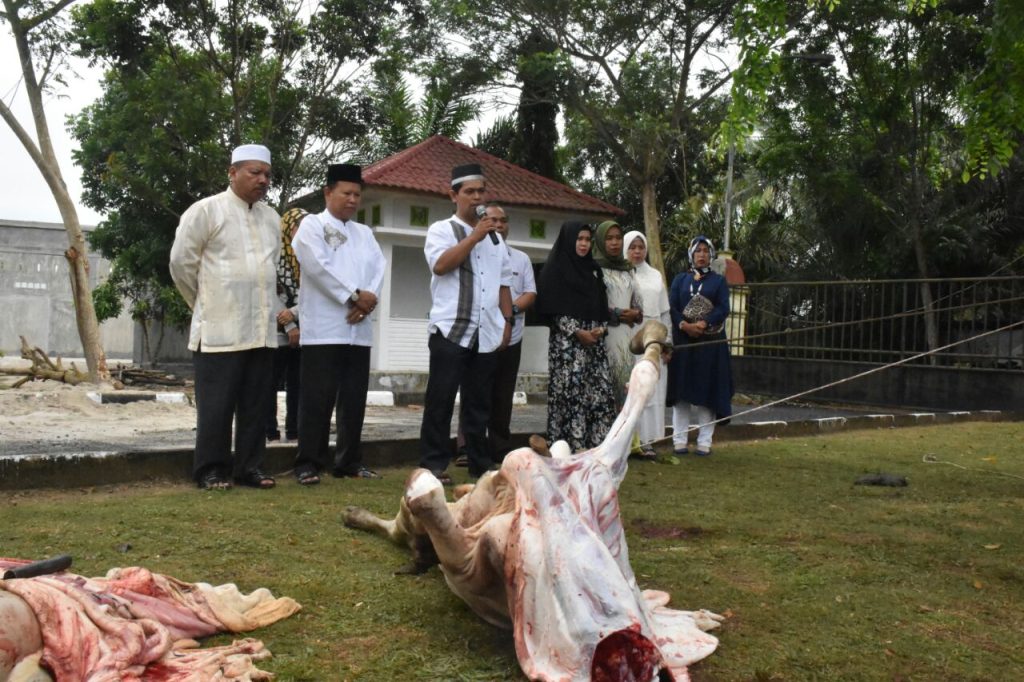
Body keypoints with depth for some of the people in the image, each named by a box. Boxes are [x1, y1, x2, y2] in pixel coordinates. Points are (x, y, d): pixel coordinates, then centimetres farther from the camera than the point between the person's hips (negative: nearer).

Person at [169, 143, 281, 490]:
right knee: (217, 404, -1)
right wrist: (206, 304, 6)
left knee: (255, 403, 8)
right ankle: (210, 471, 9)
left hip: (262, 328, 6)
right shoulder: (206, 210, -4)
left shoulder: (271, 217, 14)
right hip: (220, 328, -6)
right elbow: (182, 262, -1)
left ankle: (248, 467, 17)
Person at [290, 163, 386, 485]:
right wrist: (354, 295, -12)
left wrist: (368, 300, -10)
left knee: (354, 398, 8)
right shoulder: (312, 225, 2)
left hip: (359, 329, 6)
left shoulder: (364, 233, 21)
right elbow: (318, 267, -12)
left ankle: (349, 462, 15)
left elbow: (379, 268, 8)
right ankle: (309, 463, 3)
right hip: (324, 328, -6)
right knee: (318, 397, -4)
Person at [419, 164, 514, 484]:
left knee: (479, 402, 9)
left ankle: (479, 465, 16)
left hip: (487, 333, 5)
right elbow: (440, 265, -17)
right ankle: (433, 465, 2)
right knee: (441, 399, -3)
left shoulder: (496, 237, 19)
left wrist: (507, 321, 12)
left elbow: (503, 283, 20)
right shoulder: (441, 229, 2)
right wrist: (476, 235, -15)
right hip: (451, 330, -5)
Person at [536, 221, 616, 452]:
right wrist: (577, 332, -14)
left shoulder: (593, 269, 17)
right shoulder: (555, 268, -1)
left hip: (594, 339, 6)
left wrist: (601, 328, -2)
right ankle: (569, 448, -4)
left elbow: (601, 304, 18)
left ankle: (597, 444, 5)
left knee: (599, 390, 0)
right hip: (566, 340, -6)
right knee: (570, 392, -9)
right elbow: (551, 307, -8)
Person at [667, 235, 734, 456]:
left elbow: (723, 308, -3)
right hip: (683, 342, 1)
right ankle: (680, 440, 5)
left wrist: (703, 324, -18)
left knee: (708, 390, -2)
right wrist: (684, 325, -16)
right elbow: (671, 307, 2)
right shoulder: (680, 279, 13)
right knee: (682, 389, 0)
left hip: (710, 343, -1)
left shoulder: (719, 281, 10)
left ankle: (704, 442, 2)